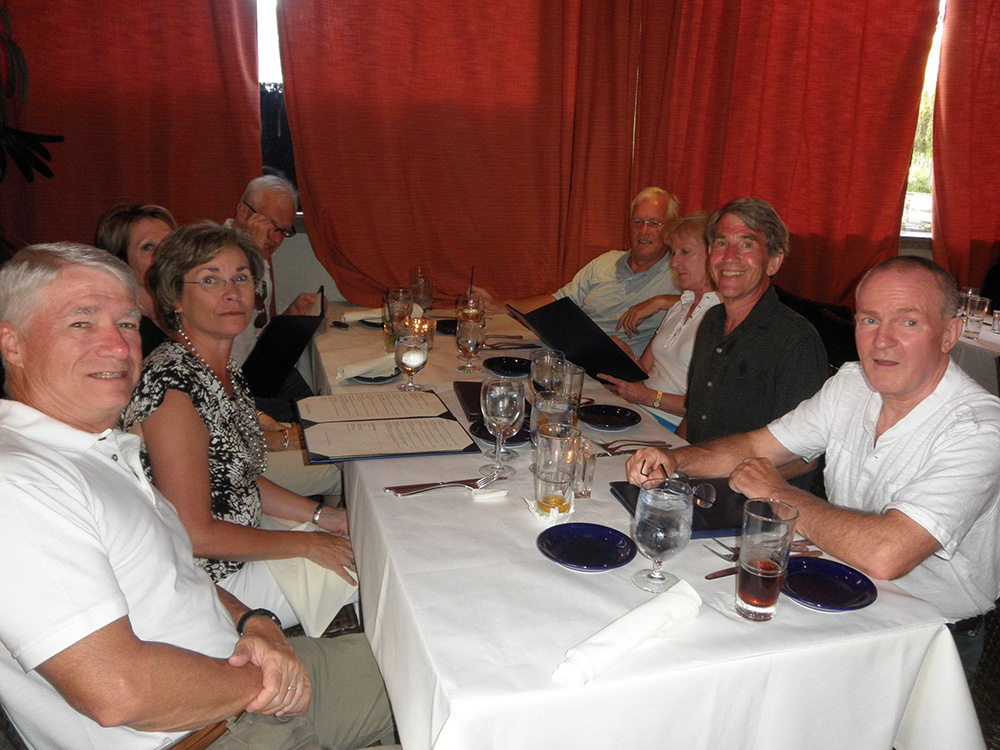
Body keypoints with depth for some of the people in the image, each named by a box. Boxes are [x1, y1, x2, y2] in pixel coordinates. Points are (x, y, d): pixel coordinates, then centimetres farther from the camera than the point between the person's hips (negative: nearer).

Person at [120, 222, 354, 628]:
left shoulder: (228, 372, 2)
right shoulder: (171, 385, -26)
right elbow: (195, 534, -25)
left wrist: (320, 515, 2)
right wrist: (307, 544, -17)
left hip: (241, 545, 9)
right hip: (212, 583, -8)